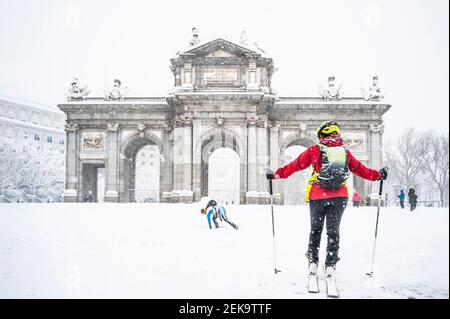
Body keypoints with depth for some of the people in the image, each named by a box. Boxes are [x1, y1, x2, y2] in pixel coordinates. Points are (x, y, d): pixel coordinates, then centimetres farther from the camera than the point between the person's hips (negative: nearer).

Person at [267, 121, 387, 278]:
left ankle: (313, 262, 11)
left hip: (318, 197, -1)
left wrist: (277, 174, 11)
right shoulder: (345, 152, 6)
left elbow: (296, 164, 1)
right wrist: (379, 175, 28)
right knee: (333, 230, 9)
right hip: (339, 197, 1)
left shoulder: (315, 150, -2)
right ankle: (330, 265, 6)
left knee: (315, 229, 13)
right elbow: (360, 169, 13)